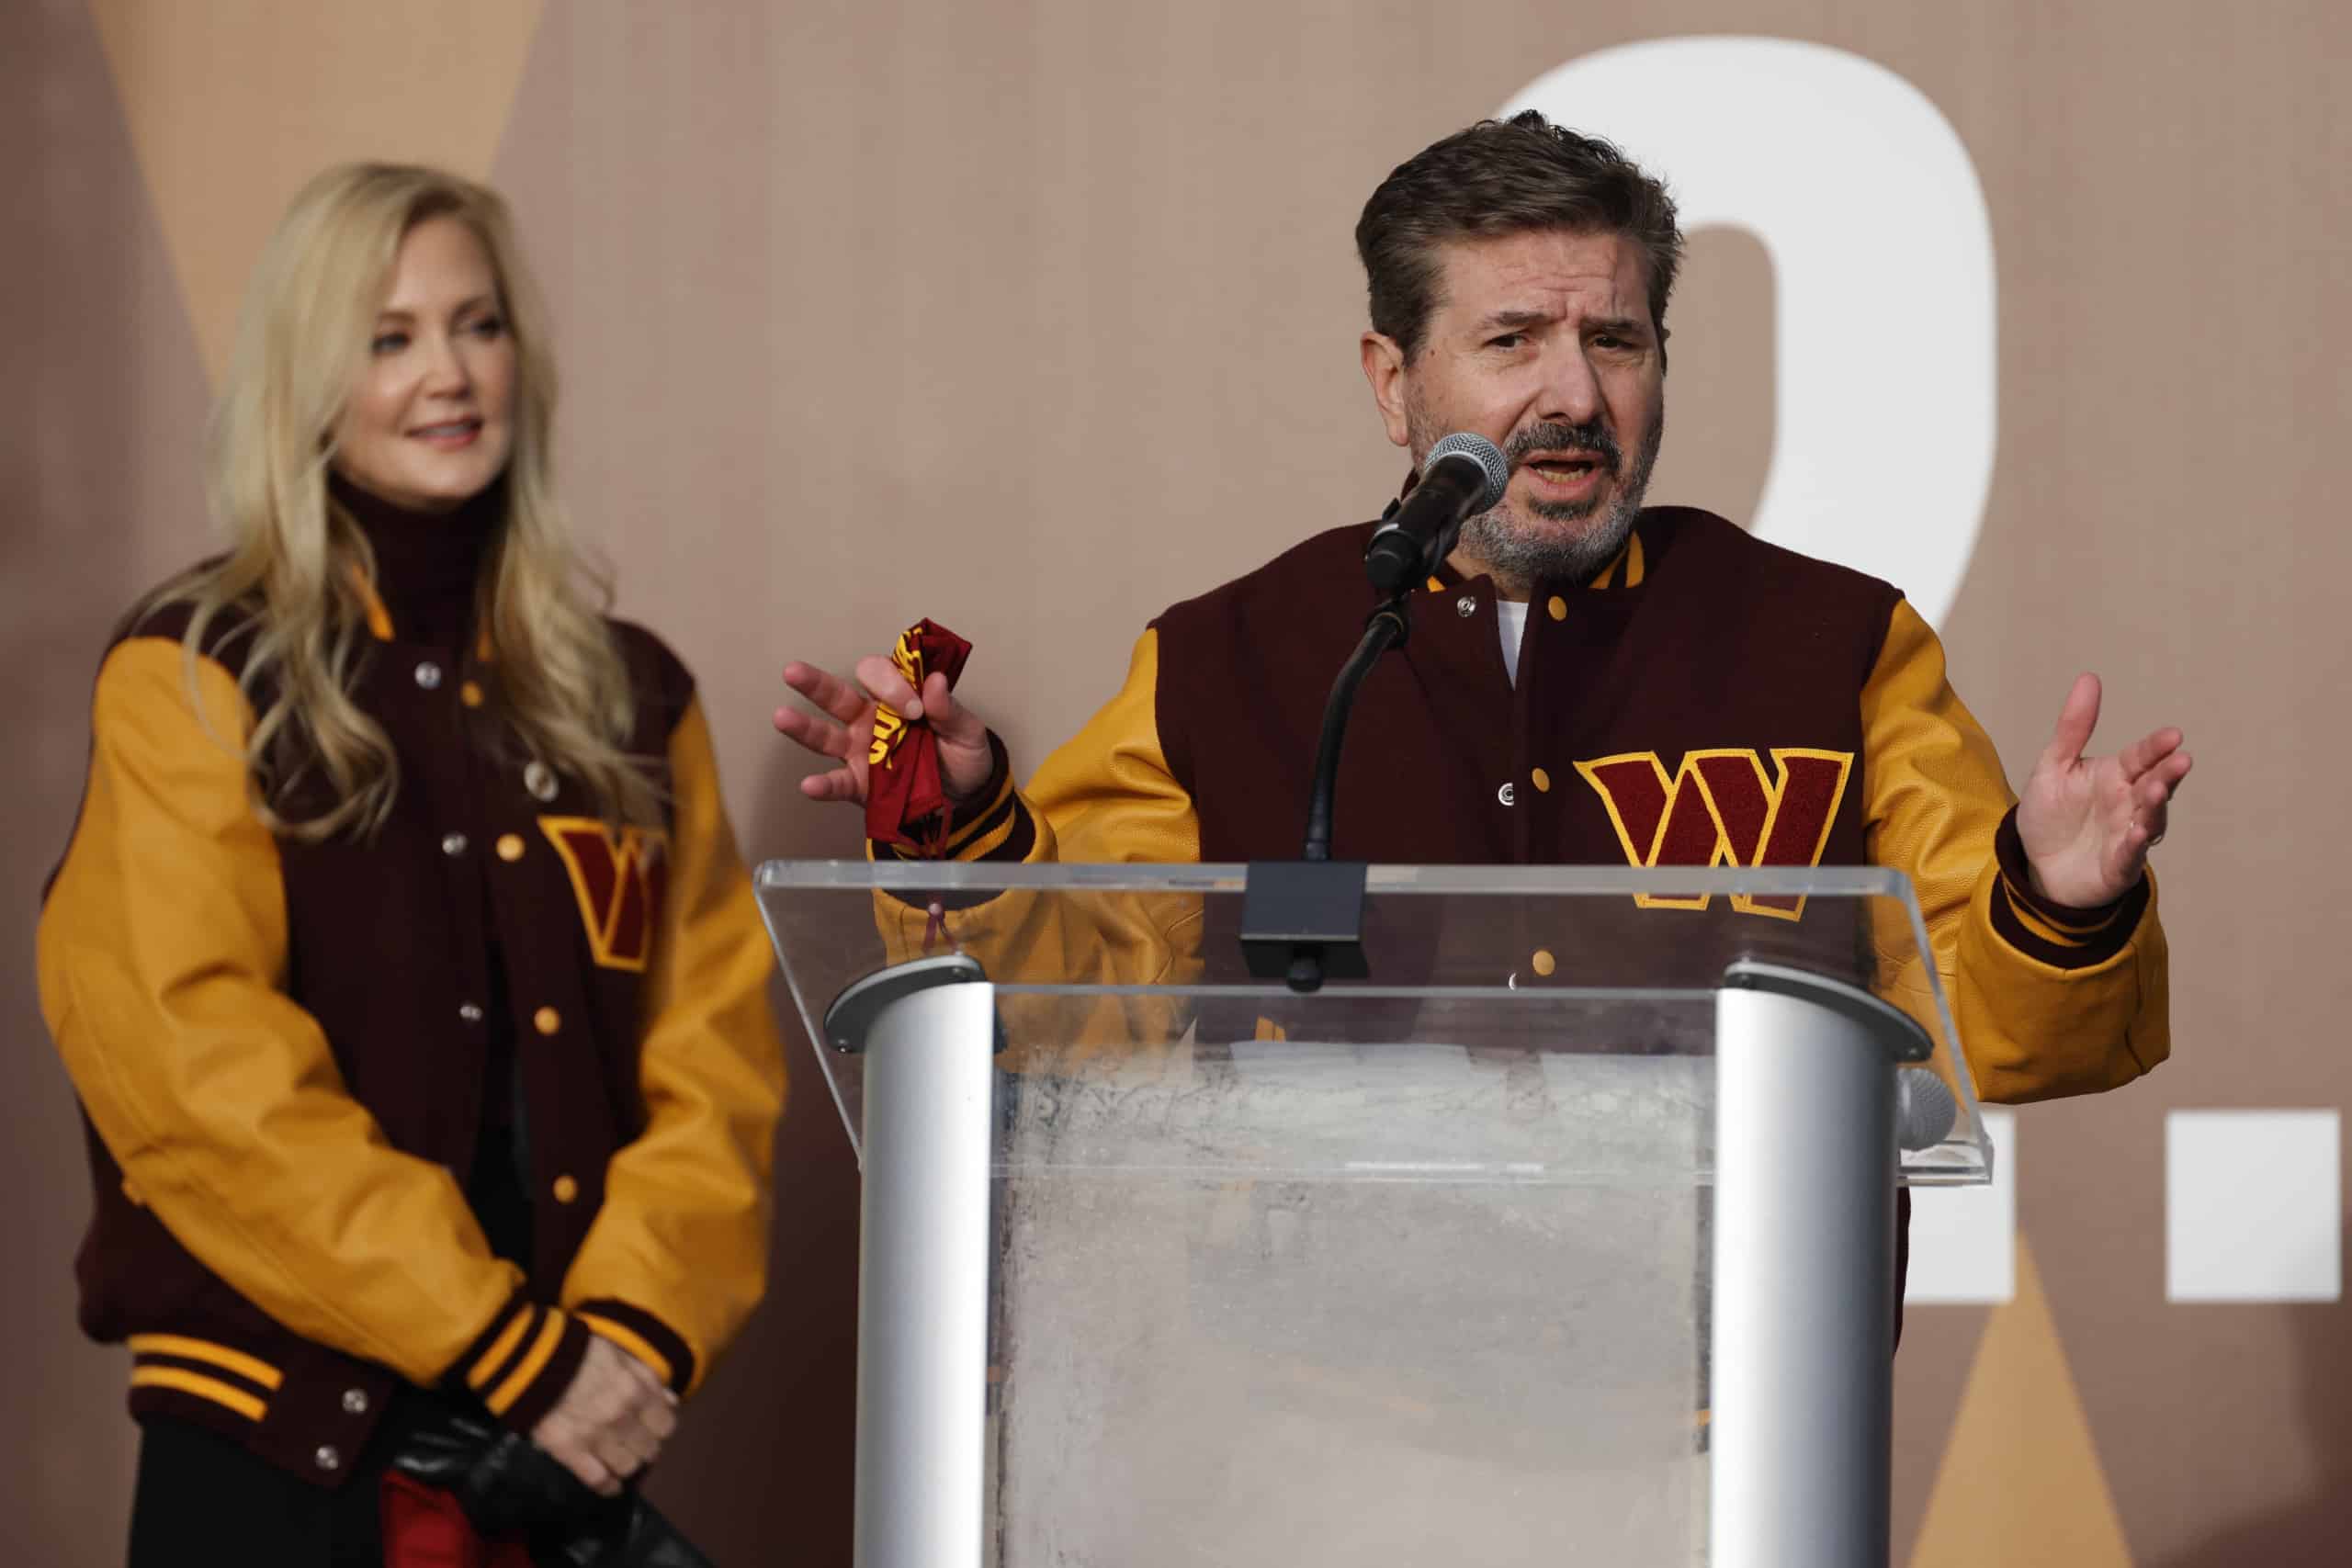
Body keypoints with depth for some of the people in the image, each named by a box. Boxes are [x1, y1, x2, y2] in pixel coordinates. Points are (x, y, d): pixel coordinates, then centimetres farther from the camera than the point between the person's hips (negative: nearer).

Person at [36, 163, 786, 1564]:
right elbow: (199, 1065, -10)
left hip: (577, 1435, 3)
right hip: (283, 1429, -3)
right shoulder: (193, 680, -1)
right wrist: (507, 1344, -14)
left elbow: (717, 1051, 6)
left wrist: (641, 1320, -12)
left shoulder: (629, 698, 12)